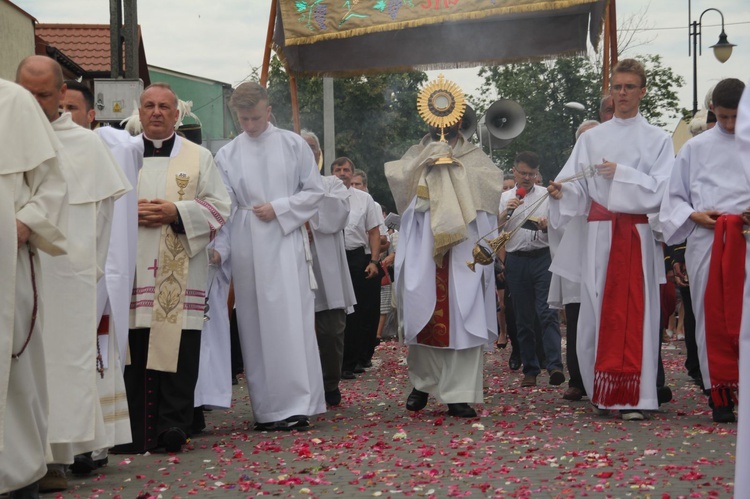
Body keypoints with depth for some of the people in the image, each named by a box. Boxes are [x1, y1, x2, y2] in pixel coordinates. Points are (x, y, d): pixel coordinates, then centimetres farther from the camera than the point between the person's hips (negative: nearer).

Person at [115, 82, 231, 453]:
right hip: (131, 269, 1)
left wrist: (177, 212, -9)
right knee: (133, 351, -4)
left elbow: (219, 205, 5)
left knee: (177, 349, -8)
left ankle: (172, 424, -5)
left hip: (180, 270, -1)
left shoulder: (199, 158, 13)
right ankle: (134, 432, -1)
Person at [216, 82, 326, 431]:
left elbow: (315, 191, 6)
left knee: (291, 321, -9)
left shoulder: (293, 145, 6)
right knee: (255, 326, 2)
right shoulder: (227, 155, 10)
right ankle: (267, 409, 7)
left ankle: (298, 405, -8)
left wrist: (278, 209, -7)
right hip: (246, 248, 2)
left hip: (286, 242, -2)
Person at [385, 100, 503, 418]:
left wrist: (459, 167, -7)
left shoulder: (473, 156, 16)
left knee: (463, 316, -8)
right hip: (423, 245, 1)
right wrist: (426, 161, -9)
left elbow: (495, 182, -1)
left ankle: (459, 394, -8)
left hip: (464, 244, -1)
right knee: (423, 313, -4)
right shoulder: (416, 154, 17)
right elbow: (395, 176, 0)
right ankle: (422, 382, 13)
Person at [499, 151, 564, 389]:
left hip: (542, 258, -2)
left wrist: (546, 227, -12)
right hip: (516, 261, 2)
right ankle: (530, 370, 10)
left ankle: (555, 366, -21)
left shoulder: (547, 195, 9)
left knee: (547, 313, -14)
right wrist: (506, 213, -12)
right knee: (523, 318, 4)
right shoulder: (505, 197, 12)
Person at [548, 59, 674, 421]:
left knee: (635, 312, -6)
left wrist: (620, 173, -13)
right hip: (599, 235, 2)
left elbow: (660, 189, -4)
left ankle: (633, 395, -7)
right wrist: (560, 192, -16)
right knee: (598, 311, -1)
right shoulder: (591, 139, 13)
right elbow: (577, 190, 6)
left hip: (638, 236, -2)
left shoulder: (657, 140, 8)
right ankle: (603, 390, 7)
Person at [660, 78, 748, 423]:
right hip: (705, 241, 1)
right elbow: (674, 198, 15)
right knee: (711, 318, 1)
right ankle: (719, 396, 6)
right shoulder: (695, 148, 12)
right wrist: (693, 215, -4)